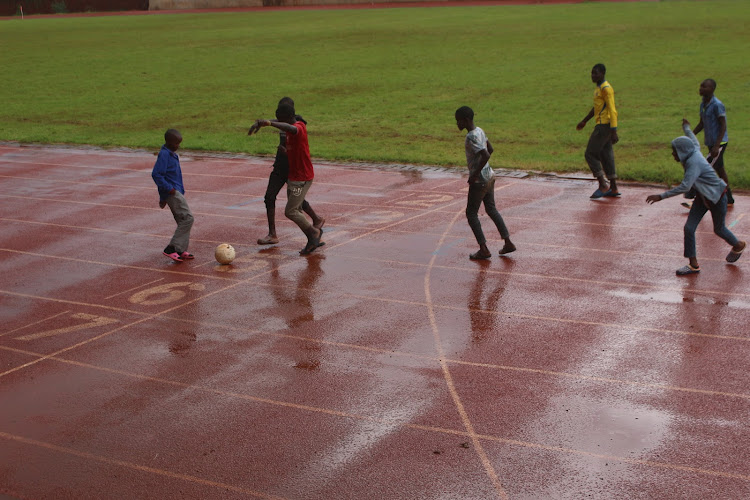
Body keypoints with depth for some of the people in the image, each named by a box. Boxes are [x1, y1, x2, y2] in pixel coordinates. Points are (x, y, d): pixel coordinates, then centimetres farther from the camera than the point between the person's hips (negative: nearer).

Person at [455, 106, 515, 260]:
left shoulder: (471, 138, -22)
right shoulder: (479, 131, 6)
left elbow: (485, 155, -31)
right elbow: (490, 149, 19)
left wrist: (475, 174, -23)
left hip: (479, 181, -9)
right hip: (489, 176, 9)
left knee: (471, 214, 1)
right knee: (491, 209, 18)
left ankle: (484, 249, 0)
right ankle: (508, 242, 18)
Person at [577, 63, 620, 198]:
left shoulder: (606, 88, -16)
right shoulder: (599, 87, 15)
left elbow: (612, 110, -20)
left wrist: (613, 132, -24)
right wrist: (584, 121, 34)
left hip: (604, 126, -10)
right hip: (602, 125, 10)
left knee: (590, 154, -6)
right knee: (605, 156, 11)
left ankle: (602, 186, -3)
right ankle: (613, 188, 15)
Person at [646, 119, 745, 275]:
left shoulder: (694, 163, -33)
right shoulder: (694, 152, -7)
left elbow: (684, 187, -42)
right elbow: (695, 142, 19)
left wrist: (661, 196, -45)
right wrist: (686, 128, 38)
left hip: (717, 197, -8)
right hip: (702, 197, 8)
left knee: (719, 229, 15)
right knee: (689, 228, -3)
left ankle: (738, 246, 46)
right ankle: (693, 265, 4)